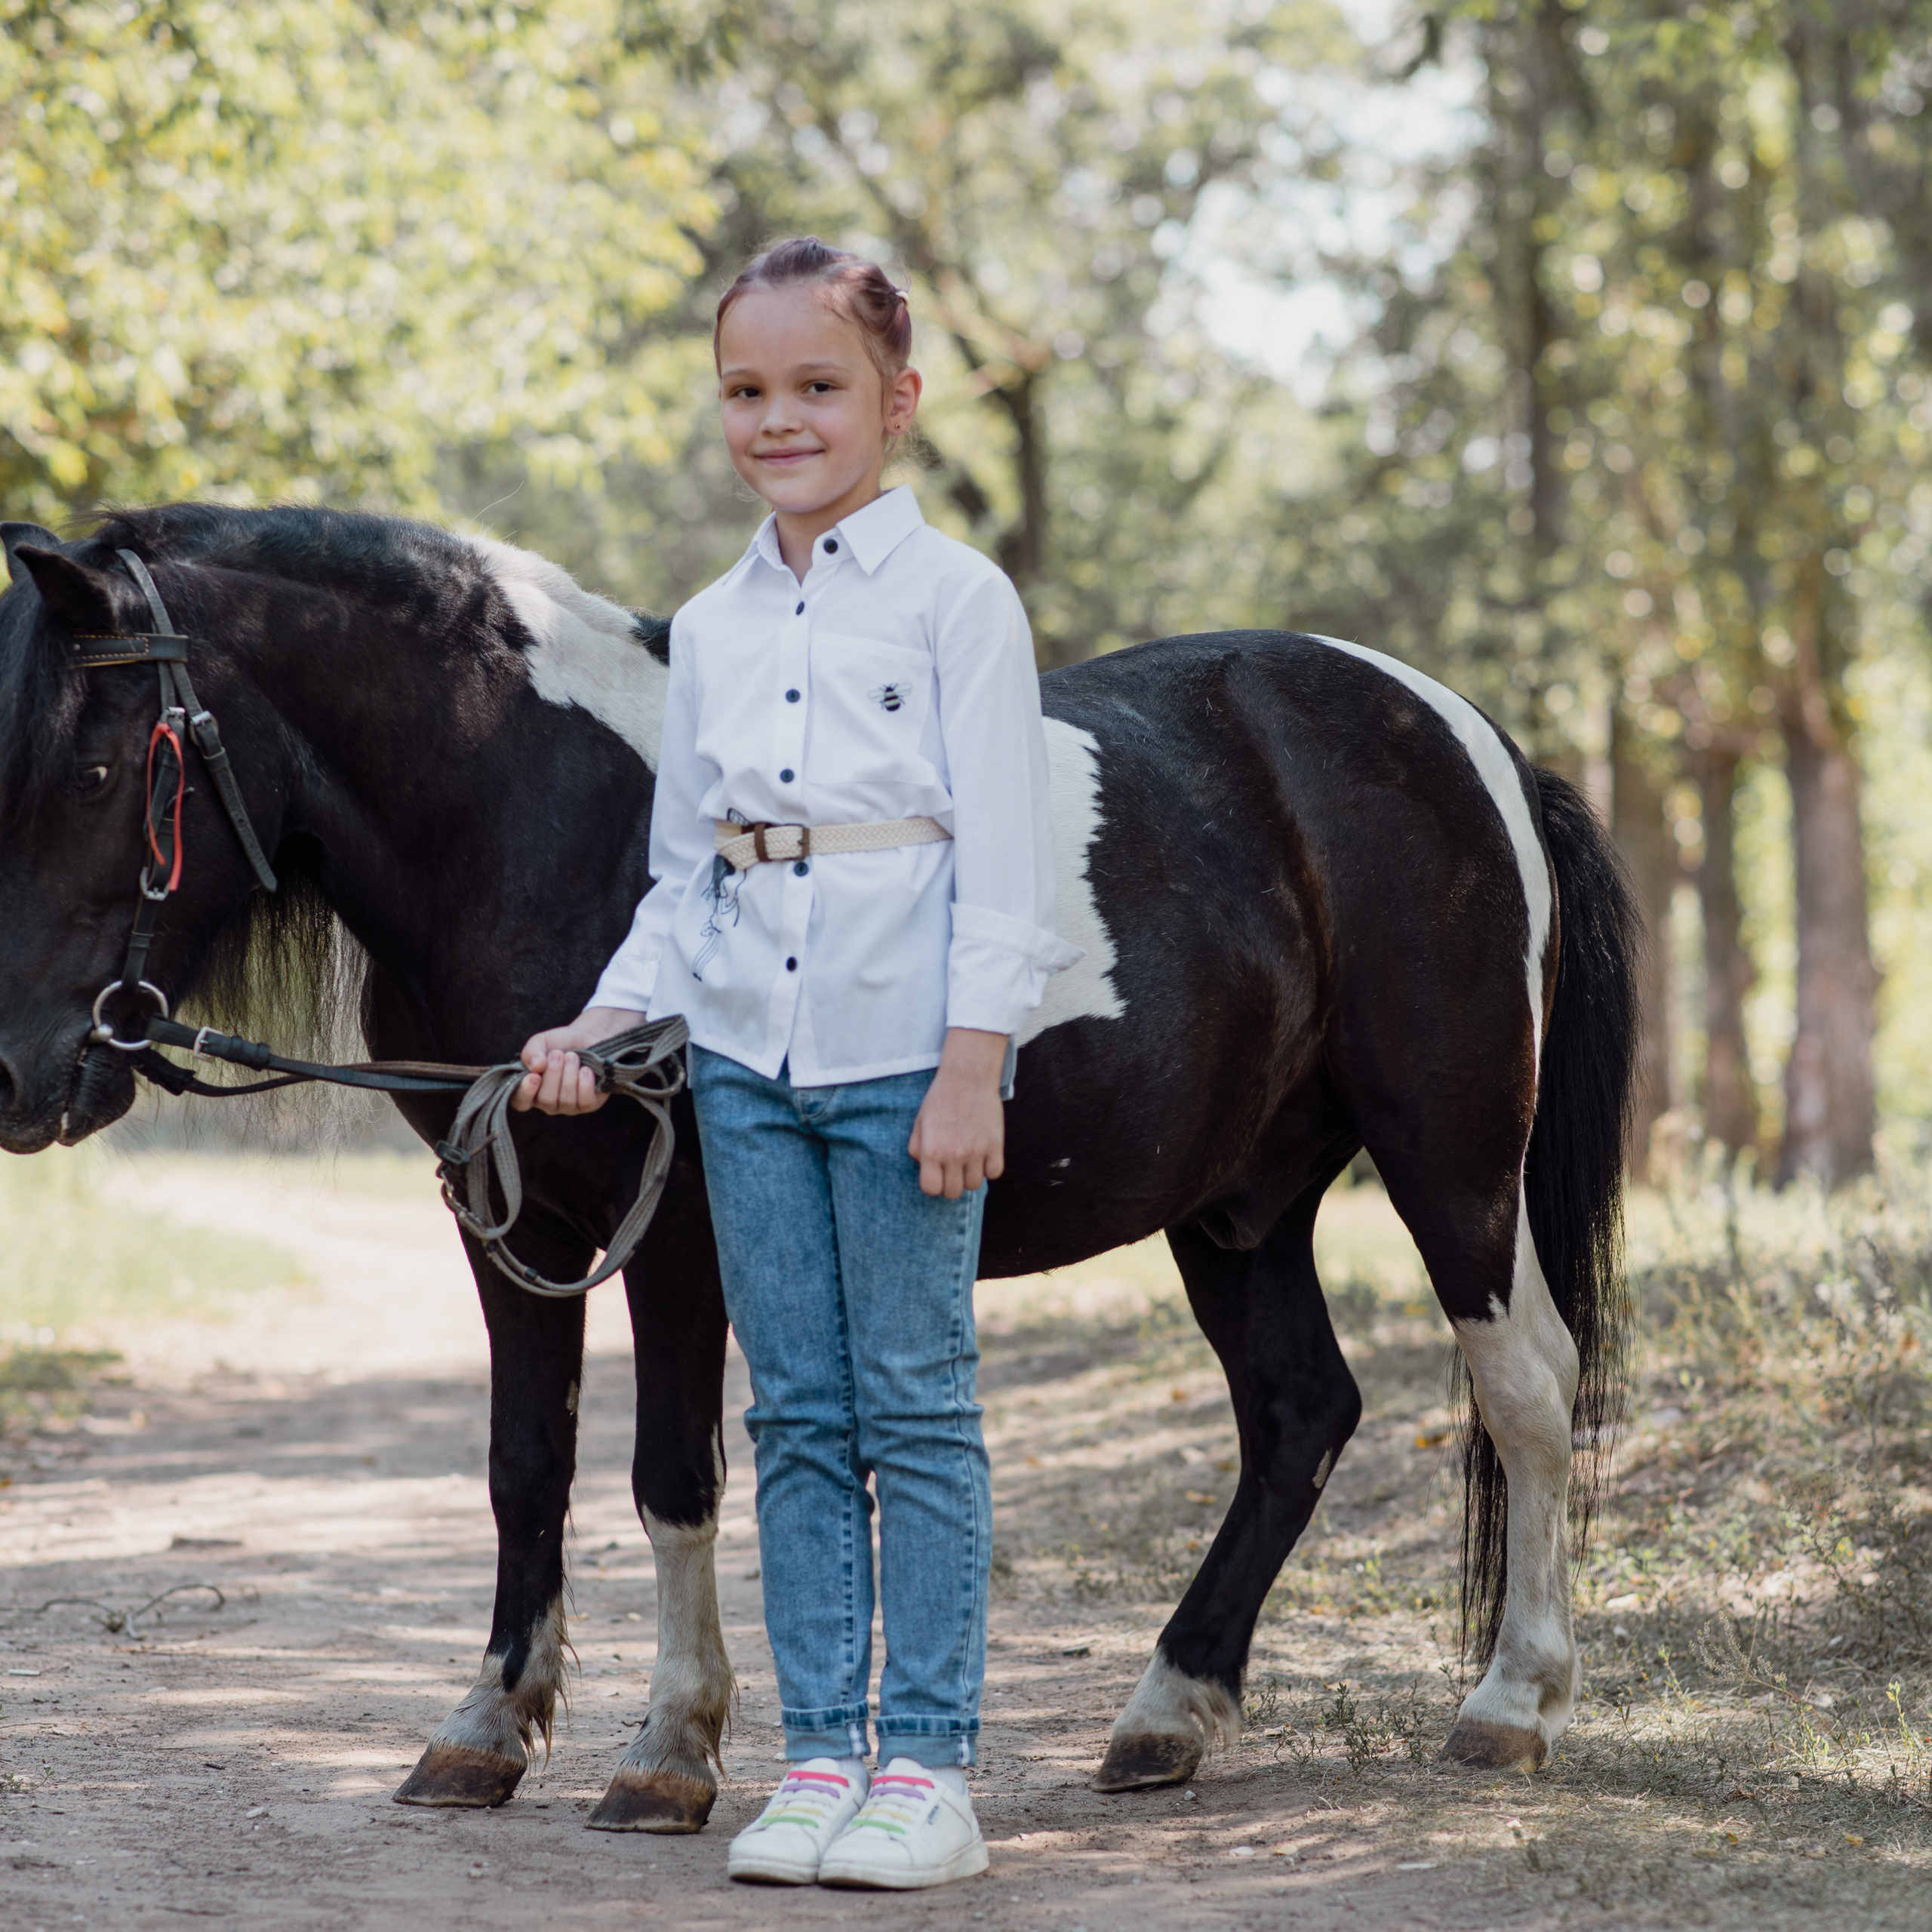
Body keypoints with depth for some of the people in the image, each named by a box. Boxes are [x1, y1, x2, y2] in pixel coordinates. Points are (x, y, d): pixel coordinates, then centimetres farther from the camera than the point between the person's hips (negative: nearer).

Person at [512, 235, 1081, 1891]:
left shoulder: (956, 600, -4)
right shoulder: (711, 629, 11)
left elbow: (1003, 861, -8)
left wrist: (972, 1068, -14)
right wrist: (603, 1023, 3)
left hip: (904, 1050, -5)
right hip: (748, 1053, 5)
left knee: (917, 1406, -1)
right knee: (798, 1414, 7)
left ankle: (930, 1768, 3)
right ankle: (820, 1754, 13)